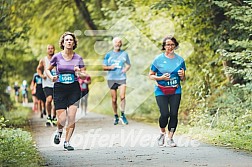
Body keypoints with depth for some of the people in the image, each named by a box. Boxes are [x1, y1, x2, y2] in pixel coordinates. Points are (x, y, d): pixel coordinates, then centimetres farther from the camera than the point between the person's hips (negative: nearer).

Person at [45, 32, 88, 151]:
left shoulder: (78, 58, 3)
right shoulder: (57, 57, 0)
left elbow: (85, 75, 6)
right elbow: (47, 70, 14)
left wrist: (79, 74, -16)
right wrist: (51, 77, -6)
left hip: (74, 89, 1)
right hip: (59, 89, -1)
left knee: (72, 117, -8)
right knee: (62, 119, -8)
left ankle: (67, 142, 7)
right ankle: (59, 131, 28)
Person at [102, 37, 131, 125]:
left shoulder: (124, 54, 8)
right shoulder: (108, 54, 7)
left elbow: (128, 64, 19)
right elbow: (104, 67, 10)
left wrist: (126, 69, -3)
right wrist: (110, 67, -10)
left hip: (121, 78, -1)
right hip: (111, 78, 1)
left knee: (122, 96, -16)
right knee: (114, 99, 3)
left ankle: (122, 115, -5)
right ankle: (116, 116, 15)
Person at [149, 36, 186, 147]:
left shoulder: (180, 60, 8)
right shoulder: (158, 59, 0)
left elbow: (183, 79, 15)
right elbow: (150, 75, 4)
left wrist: (182, 75, -9)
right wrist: (161, 78, -14)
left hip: (175, 91, 2)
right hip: (161, 91, -2)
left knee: (174, 114, -7)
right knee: (165, 114, -14)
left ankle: (170, 138, 4)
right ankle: (162, 133, 14)